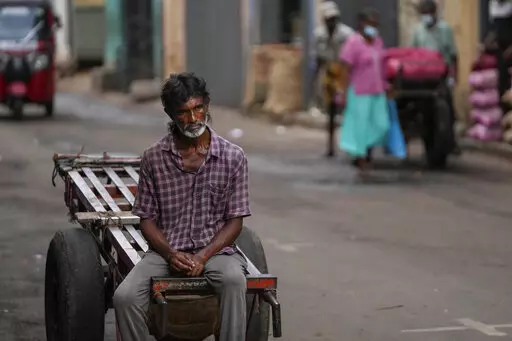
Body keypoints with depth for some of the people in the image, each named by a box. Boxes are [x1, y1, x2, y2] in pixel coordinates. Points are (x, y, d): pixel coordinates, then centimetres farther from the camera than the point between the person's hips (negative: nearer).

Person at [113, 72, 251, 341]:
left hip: (215, 249, -1)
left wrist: (203, 256, -13)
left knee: (233, 280, -36)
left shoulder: (233, 157, 1)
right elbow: (147, 219, 6)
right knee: (124, 297, -25)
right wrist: (171, 254, -12)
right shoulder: (153, 158, 4)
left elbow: (235, 220, 2)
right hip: (166, 251, 1)